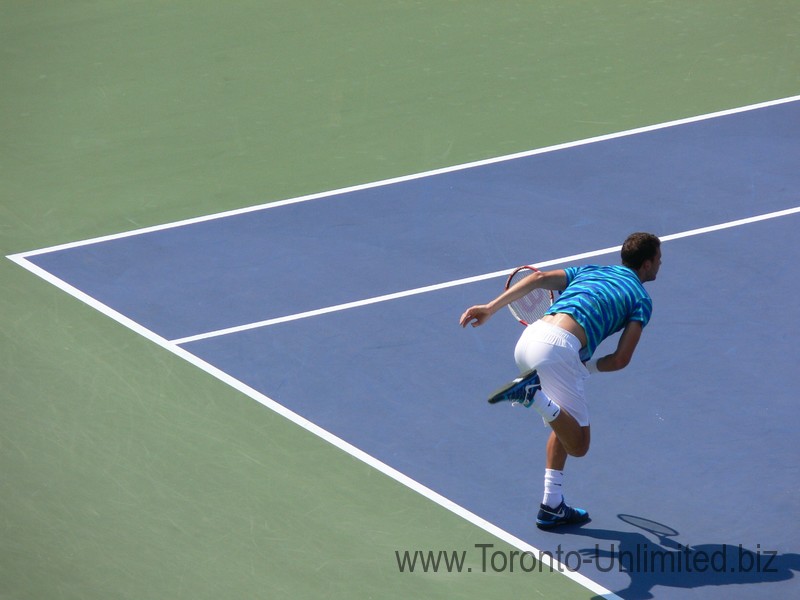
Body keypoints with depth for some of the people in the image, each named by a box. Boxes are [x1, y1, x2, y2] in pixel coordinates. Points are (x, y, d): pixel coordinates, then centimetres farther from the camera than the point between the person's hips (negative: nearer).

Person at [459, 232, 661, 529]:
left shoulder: (590, 271, 30)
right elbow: (621, 360, 2)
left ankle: (552, 507, 21)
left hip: (527, 339, 7)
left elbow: (539, 277, 13)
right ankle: (532, 392, -21)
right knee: (578, 445, 1)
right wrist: (586, 367, 19)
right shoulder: (641, 299, 13)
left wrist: (491, 307, 9)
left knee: (566, 424, 26)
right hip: (558, 349, -7)